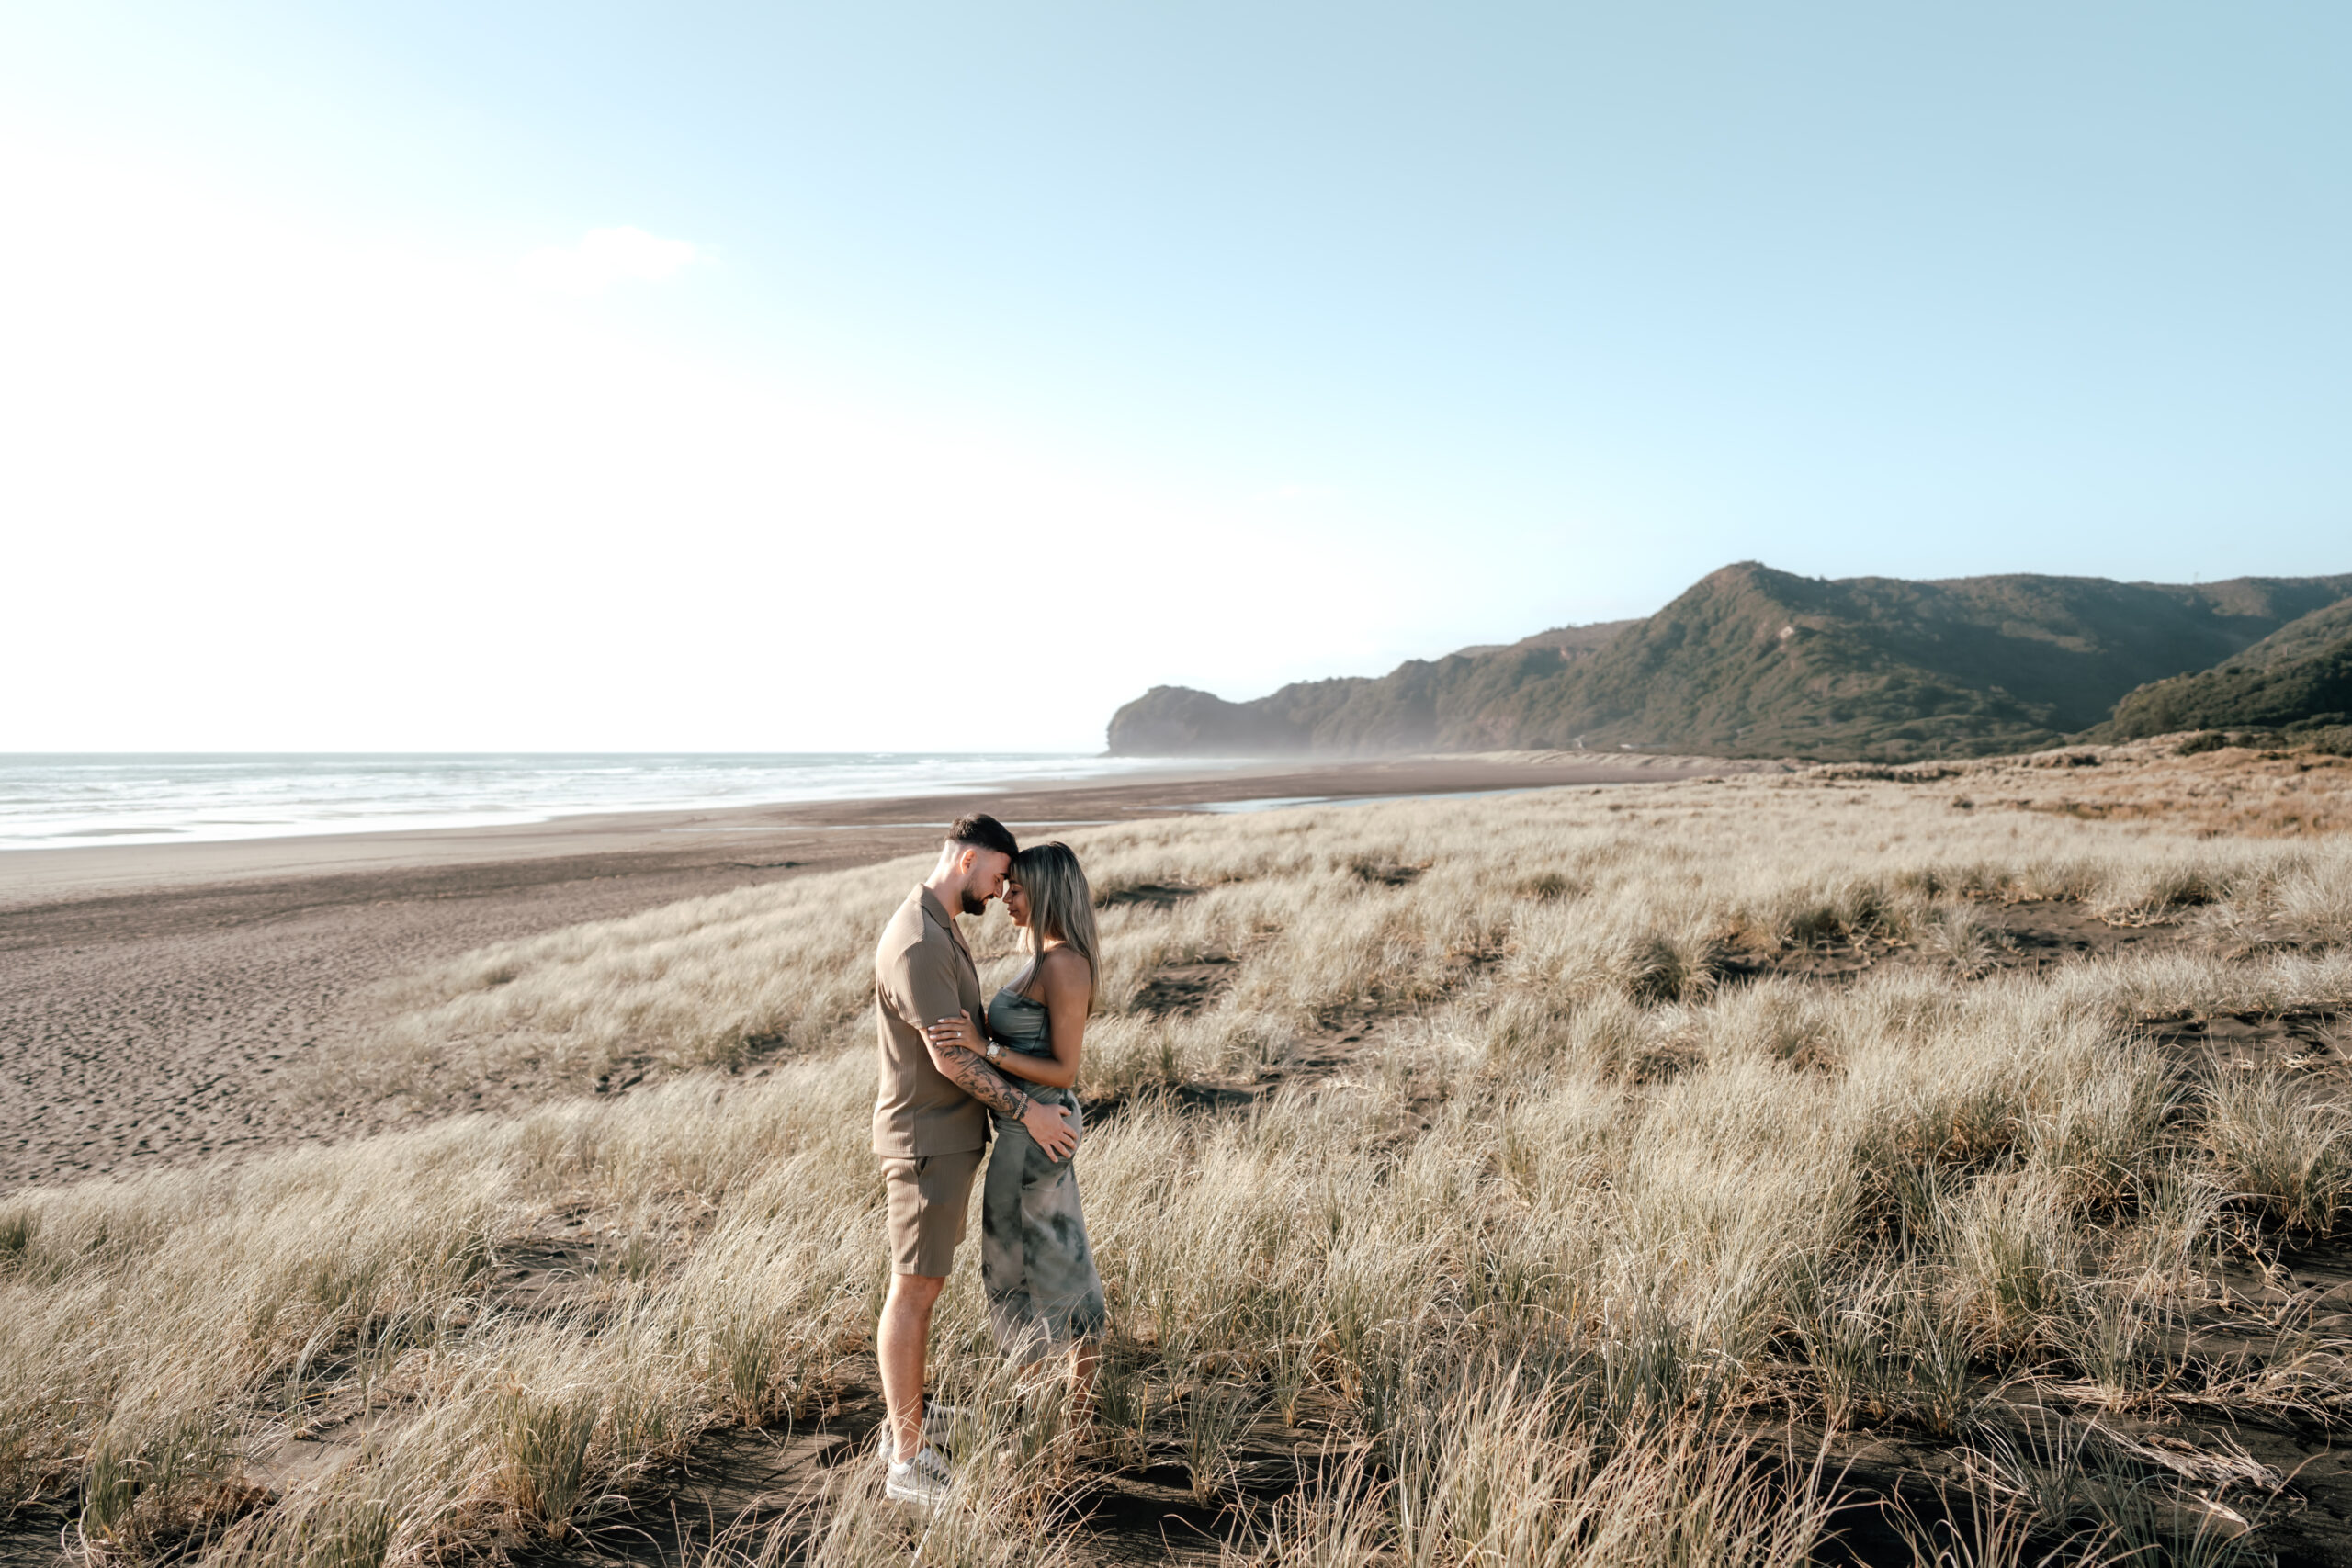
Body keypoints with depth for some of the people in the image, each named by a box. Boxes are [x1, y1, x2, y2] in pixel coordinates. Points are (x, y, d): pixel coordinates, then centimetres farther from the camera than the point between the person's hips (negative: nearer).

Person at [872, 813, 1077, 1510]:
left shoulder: (941, 929, 10)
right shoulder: (916, 943, -23)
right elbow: (950, 1058, -22)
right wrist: (1027, 1110, -15)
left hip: (948, 1136, 10)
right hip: (926, 1143, -10)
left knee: (922, 1287, 18)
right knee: (913, 1293, 0)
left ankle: (903, 1427, 31)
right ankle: (907, 1461, 11)